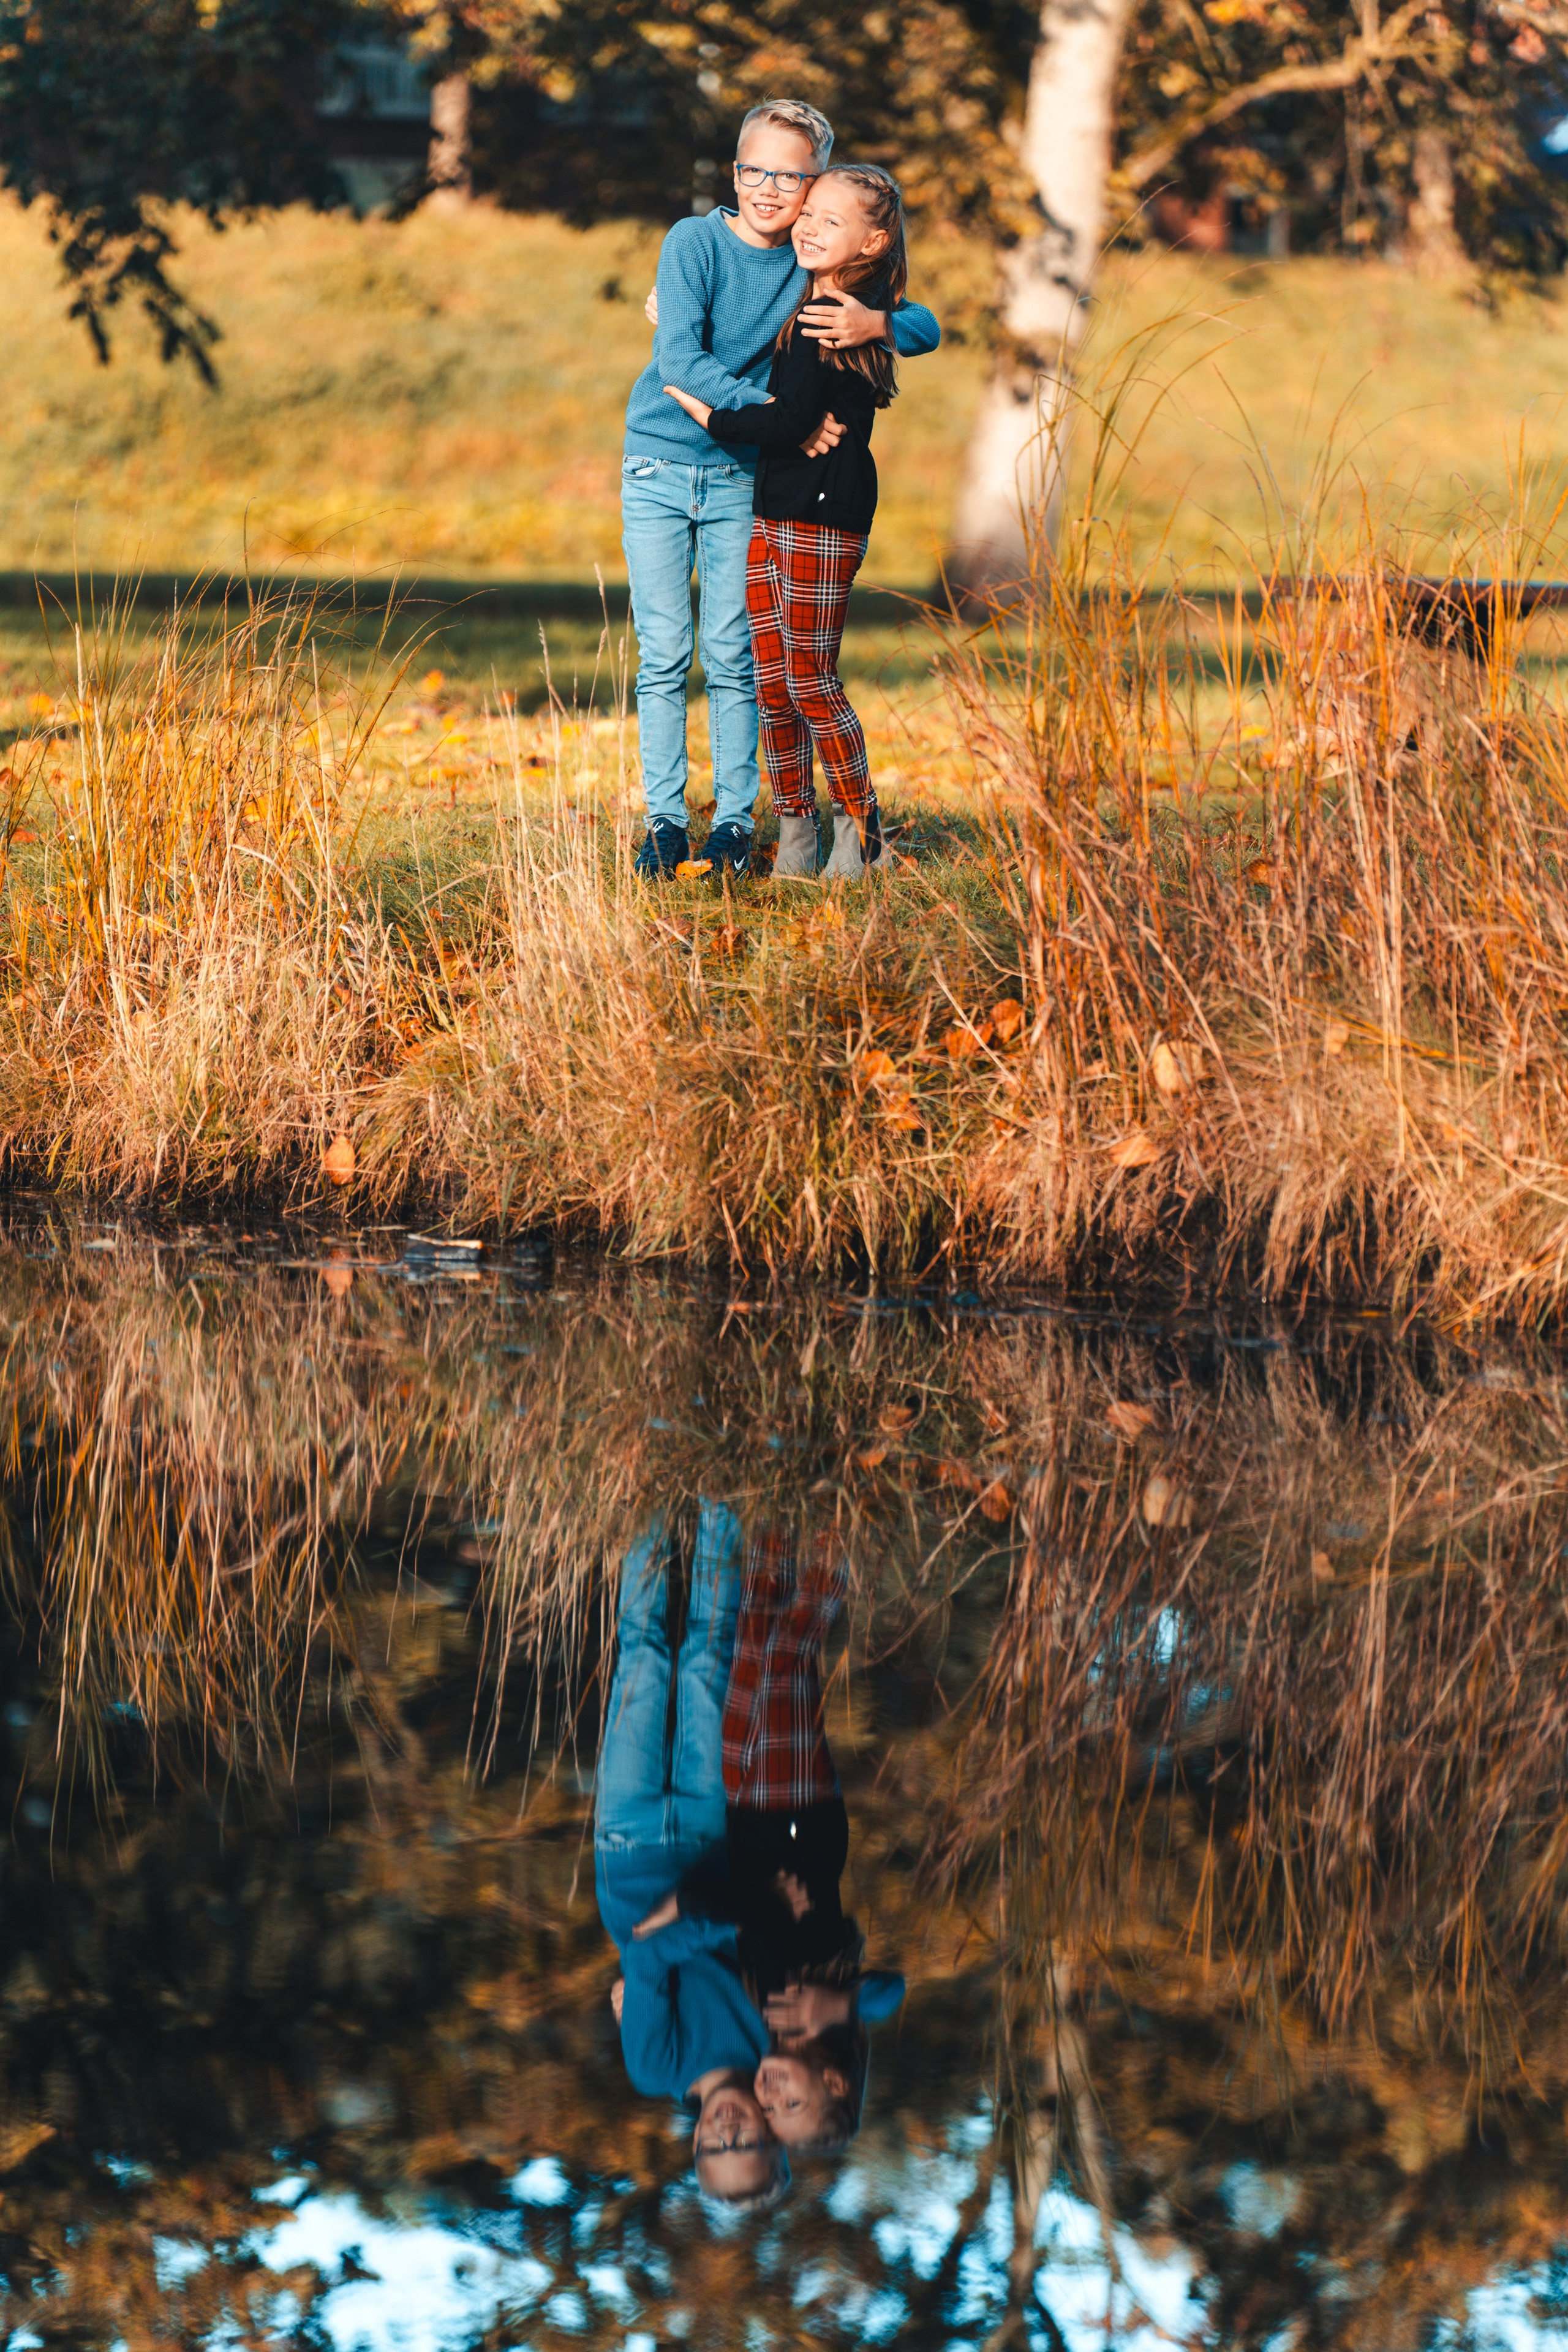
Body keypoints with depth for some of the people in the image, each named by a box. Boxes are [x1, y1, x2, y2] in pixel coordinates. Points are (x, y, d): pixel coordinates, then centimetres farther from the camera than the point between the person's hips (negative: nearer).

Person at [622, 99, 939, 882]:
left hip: (742, 479, 2)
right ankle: (665, 821, 4)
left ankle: (734, 819, 6)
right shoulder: (695, 243, -11)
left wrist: (878, 323, -23)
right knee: (663, 656, -1)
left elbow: (927, 329, 1)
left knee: (733, 658, 0)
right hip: (659, 468, -2)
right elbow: (679, 361, -21)